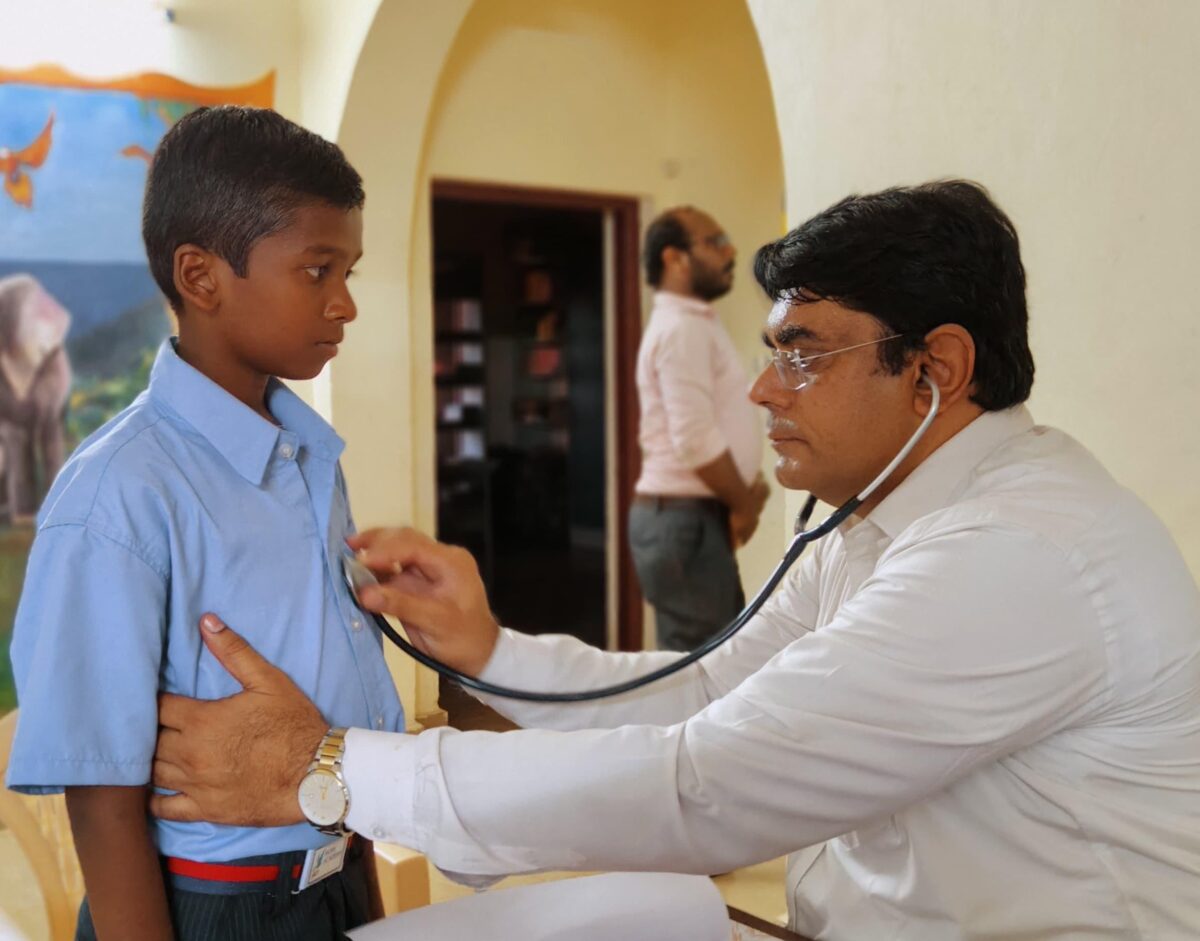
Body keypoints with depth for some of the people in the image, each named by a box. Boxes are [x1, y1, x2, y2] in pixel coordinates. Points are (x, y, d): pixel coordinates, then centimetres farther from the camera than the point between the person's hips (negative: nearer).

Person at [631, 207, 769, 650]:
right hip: (685, 519, -10)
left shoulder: (696, 323, 17)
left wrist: (748, 486, 8)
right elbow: (695, 439, -23)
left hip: (693, 516, 10)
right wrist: (742, 503, -10)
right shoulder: (681, 328, -15)